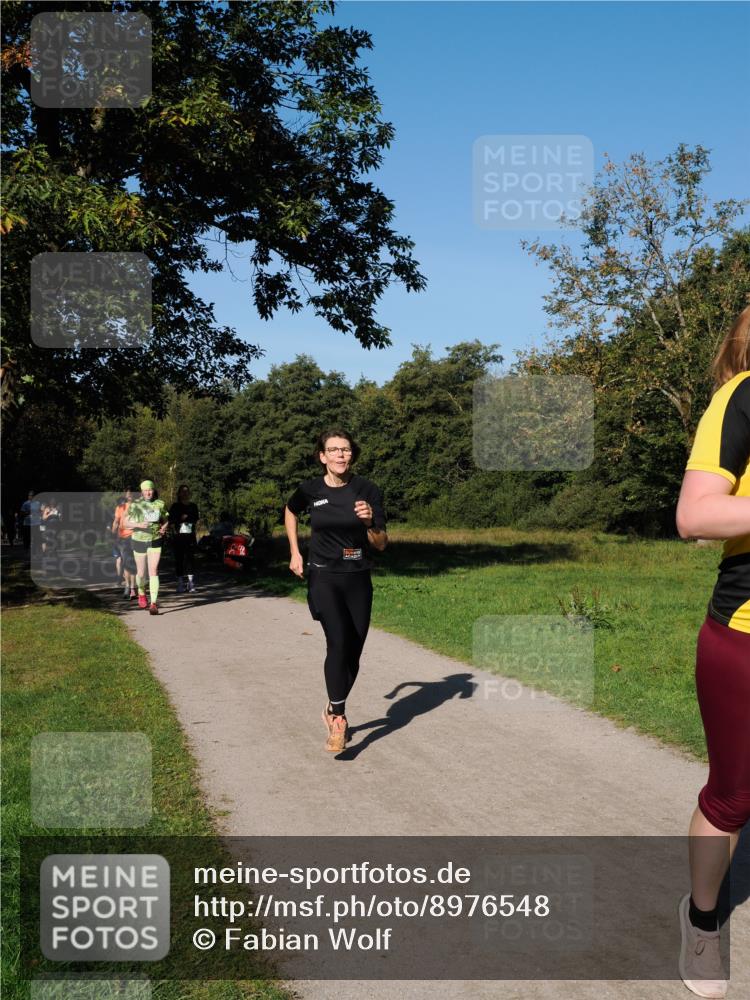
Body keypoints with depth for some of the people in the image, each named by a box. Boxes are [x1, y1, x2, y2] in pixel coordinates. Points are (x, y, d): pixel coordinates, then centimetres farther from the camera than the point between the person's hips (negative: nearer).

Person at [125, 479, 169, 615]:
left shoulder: (160, 504, 2)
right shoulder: (135, 505, -3)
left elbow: (166, 521, 13)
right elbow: (126, 522, 0)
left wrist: (163, 528, -9)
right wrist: (138, 524, -18)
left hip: (155, 541, 0)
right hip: (139, 541, 0)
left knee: (153, 571, -12)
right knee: (141, 572, 11)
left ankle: (154, 603, -14)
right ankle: (141, 593, 42)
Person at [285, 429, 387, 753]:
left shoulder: (368, 491, -5)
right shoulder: (310, 490, -5)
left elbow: (381, 545, -3)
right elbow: (290, 511, 19)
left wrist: (369, 523, -22)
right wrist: (295, 552, 14)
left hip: (358, 580, 2)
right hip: (323, 578, -2)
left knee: (353, 653, 8)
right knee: (338, 641, -23)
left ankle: (333, 709, 32)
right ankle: (338, 720, -15)